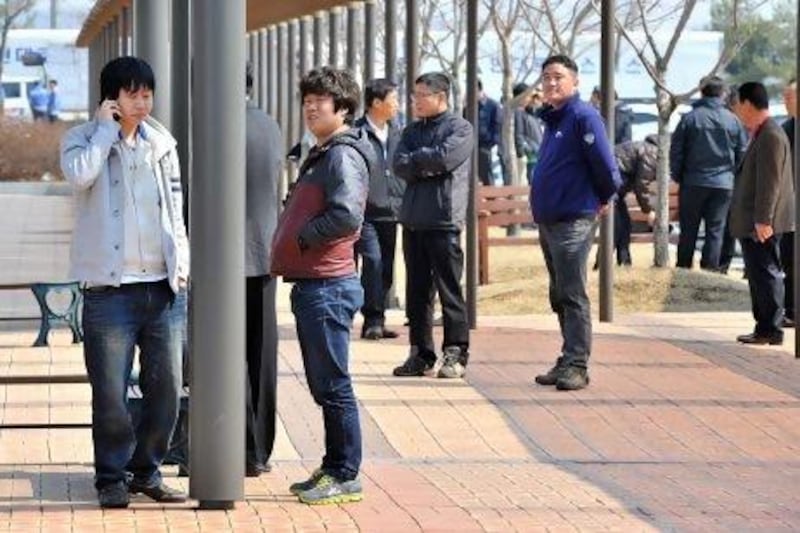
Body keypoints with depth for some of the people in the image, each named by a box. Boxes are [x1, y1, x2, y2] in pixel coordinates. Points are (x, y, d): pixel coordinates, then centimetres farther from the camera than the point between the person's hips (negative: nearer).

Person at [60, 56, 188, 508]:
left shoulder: (161, 143, 13)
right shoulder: (83, 139, 0)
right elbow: (80, 174, -24)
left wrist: (181, 259, 10)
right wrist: (106, 128, -12)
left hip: (163, 286, 4)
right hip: (110, 288, -4)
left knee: (166, 388, 5)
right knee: (110, 393, -2)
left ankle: (147, 470, 20)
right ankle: (112, 477, 12)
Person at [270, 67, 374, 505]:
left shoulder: (343, 155, -13)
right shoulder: (321, 154, 19)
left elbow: (347, 215, -26)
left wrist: (302, 238, -14)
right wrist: (288, 248, 10)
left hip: (327, 286, -10)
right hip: (310, 283, 10)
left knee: (333, 385, -6)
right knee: (323, 384, 15)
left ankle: (345, 476, -1)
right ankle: (333, 469, 21)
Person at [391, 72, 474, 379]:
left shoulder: (460, 128, -1)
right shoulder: (412, 130, 17)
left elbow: (445, 158, -16)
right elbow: (400, 166, 4)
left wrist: (416, 158, -1)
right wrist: (428, 165, -10)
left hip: (443, 220, -6)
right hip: (413, 221, 6)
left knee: (449, 289, -5)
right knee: (417, 291, 9)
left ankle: (455, 353, -2)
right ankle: (421, 354, 15)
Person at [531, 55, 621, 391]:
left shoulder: (583, 117, -12)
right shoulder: (552, 119, 16)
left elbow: (604, 164, -17)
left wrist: (605, 198, -3)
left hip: (574, 221, -9)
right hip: (548, 221, 9)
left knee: (573, 297, -8)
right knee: (560, 297, 13)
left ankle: (576, 366, -7)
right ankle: (567, 363, 20)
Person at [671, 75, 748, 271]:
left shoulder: (690, 118, -4)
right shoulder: (732, 120, -1)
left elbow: (676, 151, -3)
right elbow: (742, 152, 4)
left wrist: (677, 176, 9)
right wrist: (733, 175, 16)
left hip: (693, 182, 0)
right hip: (723, 183, 0)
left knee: (688, 229, 8)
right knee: (715, 230, 4)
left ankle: (683, 269, 11)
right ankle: (709, 270, 0)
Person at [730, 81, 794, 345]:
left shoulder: (771, 136, -17)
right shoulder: (761, 134, 16)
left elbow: (770, 182, -22)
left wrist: (763, 220, -23)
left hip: (762, 226, -10)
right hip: (753, 224, 10)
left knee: (766, 274, -7)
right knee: (759, 274, 14)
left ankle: (770, 330, -4)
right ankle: (764, 328, 20)